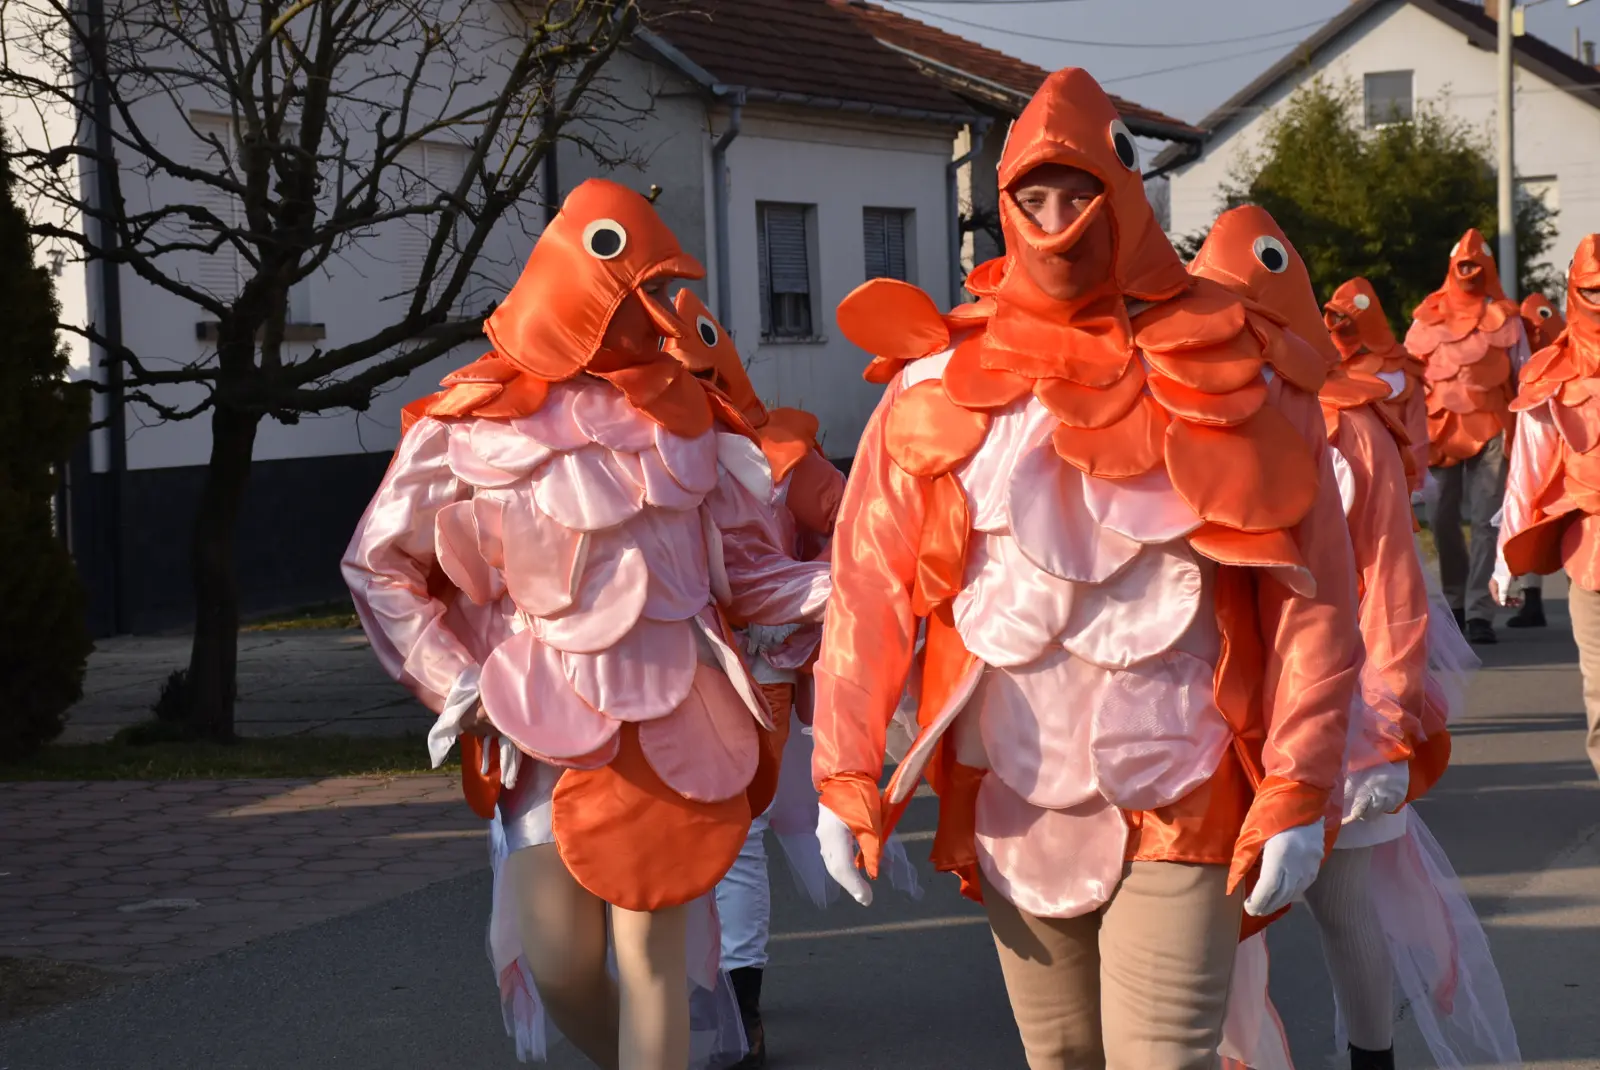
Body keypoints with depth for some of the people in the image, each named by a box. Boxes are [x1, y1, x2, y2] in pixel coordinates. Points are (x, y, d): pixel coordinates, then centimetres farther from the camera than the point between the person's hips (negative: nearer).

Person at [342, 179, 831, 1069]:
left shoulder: (682, 410, 8)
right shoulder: (474, 426, -3)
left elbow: (738, 559, 9)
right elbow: (378, 565, 5)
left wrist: (840, 590, -7)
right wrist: (453, 682, -3)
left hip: (676, 714, 2)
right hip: (553, 721, -1)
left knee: (650, 947, -3)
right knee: (558, 960, -4)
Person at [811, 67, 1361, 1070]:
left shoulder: (1232, 377, -2)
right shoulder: (942, 381, 2)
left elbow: (1312, 597, -4)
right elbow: (869, 586, 1)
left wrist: (1299, 791, -9)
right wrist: (846, 776, -3)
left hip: (1177, 801, -2)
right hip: (1008, 797, 2)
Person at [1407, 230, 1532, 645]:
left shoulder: (1504, 317, 5)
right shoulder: (1428, 315, 9)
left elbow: (1523, 375, 7)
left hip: (1489, 427, -2)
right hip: (1440, 427, 2)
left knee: (1486, 521, -7)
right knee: (1443, 519, 4)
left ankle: (1479, 612, -10)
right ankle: (1456, 603, 18)